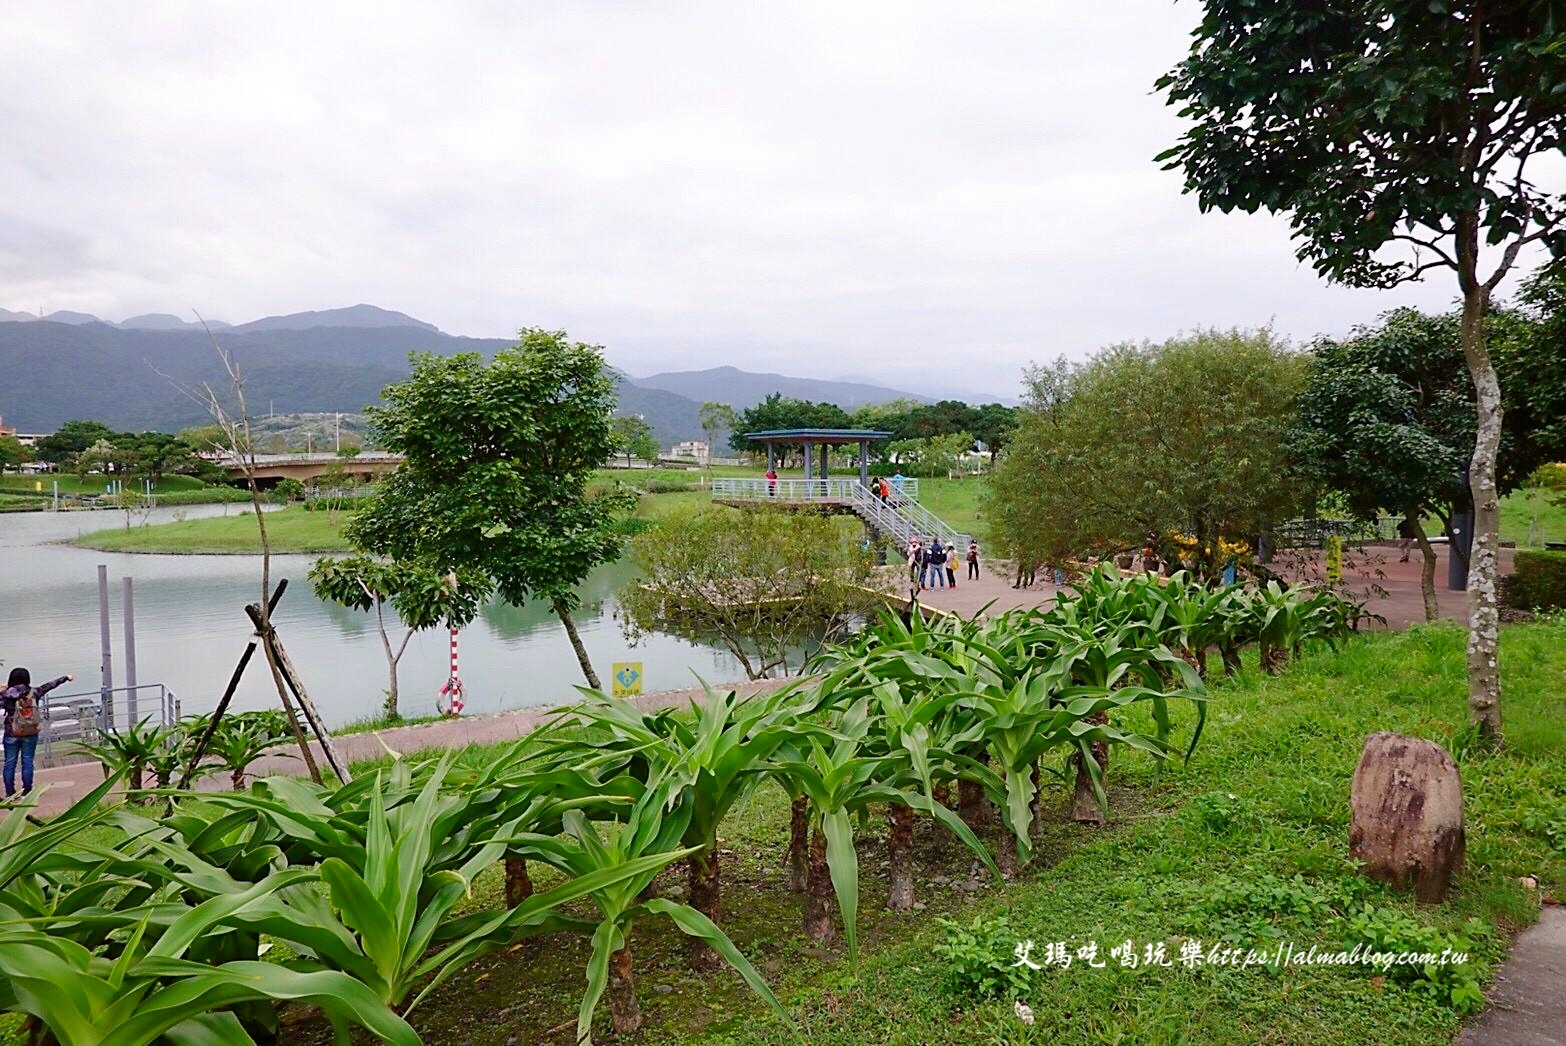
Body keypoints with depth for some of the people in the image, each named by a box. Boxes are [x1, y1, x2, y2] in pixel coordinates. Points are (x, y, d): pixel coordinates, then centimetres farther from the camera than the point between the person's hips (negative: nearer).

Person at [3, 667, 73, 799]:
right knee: (27, 762, 8)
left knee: (10, 763, 8)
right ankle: (27, 791, 10)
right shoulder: (34, 692, -5)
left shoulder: (6, 695, -10)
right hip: (30, 734, 1)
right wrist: (66, 678, 21)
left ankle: (9, 793, 10)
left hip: (11, 735, -1)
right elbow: (50, 685, 8)